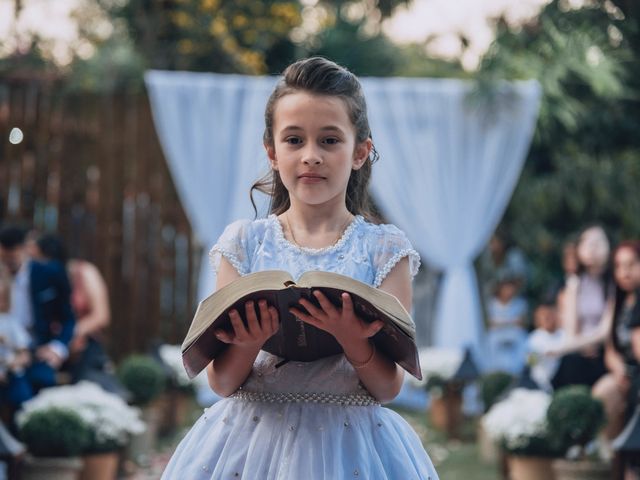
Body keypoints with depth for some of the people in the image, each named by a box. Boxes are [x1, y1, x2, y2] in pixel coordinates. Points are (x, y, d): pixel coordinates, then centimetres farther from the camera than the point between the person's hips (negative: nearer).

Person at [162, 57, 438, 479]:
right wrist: (249, 343, -21)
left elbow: (389, 387, -6)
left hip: (349, 444, -1)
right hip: (253, 440, 1)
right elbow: (221, 382, -1)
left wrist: (352, 340, -23)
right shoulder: (244, 242, 2)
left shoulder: (384, 249, -1)